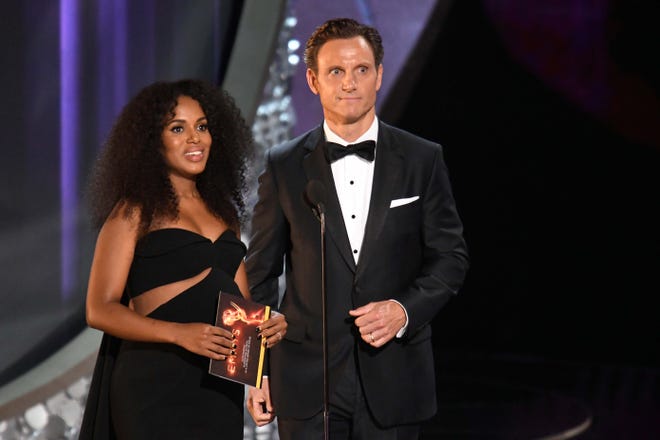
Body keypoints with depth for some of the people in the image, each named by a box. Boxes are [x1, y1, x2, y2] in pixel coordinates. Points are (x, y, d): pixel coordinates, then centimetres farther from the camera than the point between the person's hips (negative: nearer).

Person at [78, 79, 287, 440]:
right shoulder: (134, 212, -3)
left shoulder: (223, 211, 16)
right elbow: (100, 310, -9)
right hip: (156, 385, -6)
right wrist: (180, 334, -22)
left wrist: (266, 325, -3)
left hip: (221, 388, 6)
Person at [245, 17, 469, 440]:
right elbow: (261, 273, 6)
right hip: (307, 382, 0)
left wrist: (405, 309, -12)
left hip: (393, 377, 0)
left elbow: (451, 255, 6)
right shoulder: (283, 166, 3)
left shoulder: (422, 160, 3)